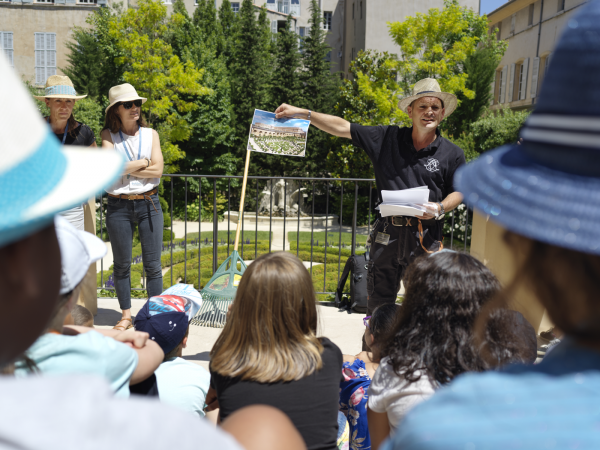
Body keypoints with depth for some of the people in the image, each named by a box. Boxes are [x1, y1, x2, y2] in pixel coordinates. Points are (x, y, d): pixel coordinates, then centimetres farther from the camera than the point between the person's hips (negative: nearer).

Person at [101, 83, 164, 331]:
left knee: (153, 264, 3)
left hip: (149, 203, 1)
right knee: (122, 264, 9)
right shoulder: (108, 135, 3)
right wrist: (143, 162, -5)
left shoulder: (151, 134, 6)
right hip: (119, 206, 0)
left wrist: (125, 168, -9)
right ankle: (126, 315, 23)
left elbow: (157, 171, -5)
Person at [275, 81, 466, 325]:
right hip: (387, 232, 1)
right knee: (378, 301, 11)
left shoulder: (452, 154, 4)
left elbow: (458, 192, 12)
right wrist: (303, 113, 2)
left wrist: (440, 208, -10)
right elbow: (342, 127, 5)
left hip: (426, 236, -1)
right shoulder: (387, 138, 4)